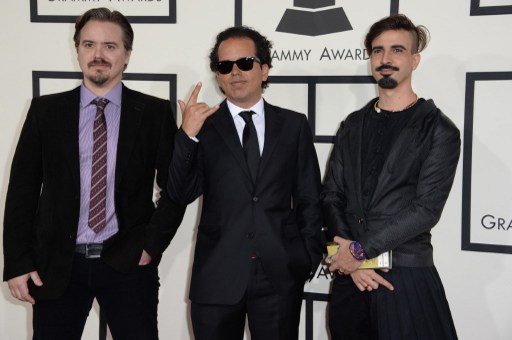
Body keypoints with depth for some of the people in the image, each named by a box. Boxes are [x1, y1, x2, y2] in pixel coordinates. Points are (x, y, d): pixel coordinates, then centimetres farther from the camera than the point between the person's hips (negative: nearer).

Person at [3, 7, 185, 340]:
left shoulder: (155, 112, 0)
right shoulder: (45, 110, 3)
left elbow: (175, 186, 3)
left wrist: (153, 245, -6)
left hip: (128, 263, -1)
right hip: (55, 264, 1)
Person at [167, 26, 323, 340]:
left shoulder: (294, 125, 6)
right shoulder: (204, 126, 3)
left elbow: (310, 198, 9)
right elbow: (182, 194, -6)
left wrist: (310, 257, 2)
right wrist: (188, 135, -17)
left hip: (280, 275, 1)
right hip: (216, 275, 0)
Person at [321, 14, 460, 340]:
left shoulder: (439, 130, -4)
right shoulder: (353, 125, 10)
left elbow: (426, 209, -12)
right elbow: (331, 196, 5)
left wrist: (361, 250, -13)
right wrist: (352, 259, -8)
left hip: (407, 276, -4)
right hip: (350, 275, 4)